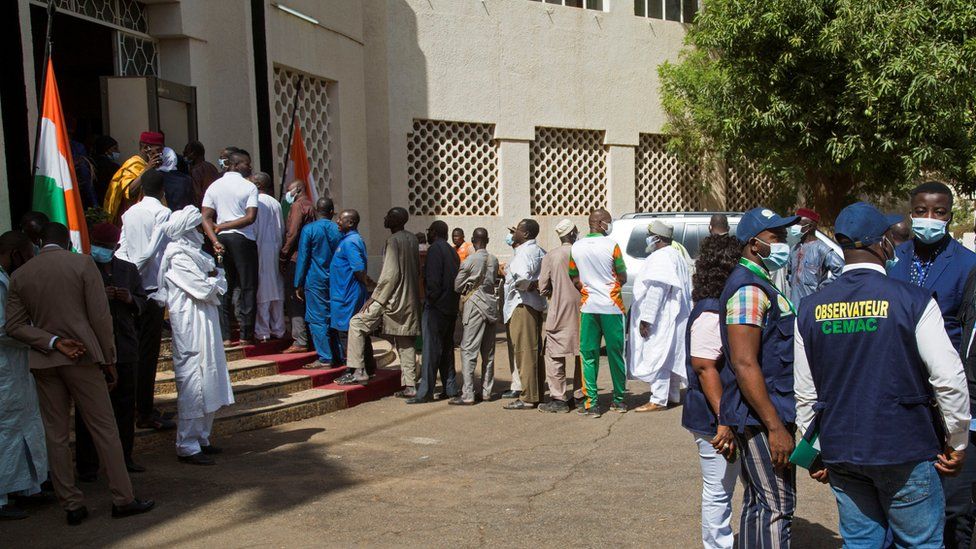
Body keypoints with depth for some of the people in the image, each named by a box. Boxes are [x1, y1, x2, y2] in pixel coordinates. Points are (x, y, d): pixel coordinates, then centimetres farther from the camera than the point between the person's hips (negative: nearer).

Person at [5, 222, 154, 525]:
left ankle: (72, 505, 14)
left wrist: (53, 343, -7)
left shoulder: (19, 276, 6)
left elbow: (14, 325, -1)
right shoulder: (83, 264, -4)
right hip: (83, 358, -3)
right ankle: (123, 499, 7)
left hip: (43, 362, 3)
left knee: (56, 435, 9)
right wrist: (109, 360, -1)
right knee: (104, 428, 3)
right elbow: (100, 316, -7)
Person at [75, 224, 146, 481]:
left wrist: (130, 299, -5)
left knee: (125, 405, 11)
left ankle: (124, 458, 23)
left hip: (125, 347, 4)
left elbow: (142, 301, 16)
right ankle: (87, 465, 7)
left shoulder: (128, 270, 12)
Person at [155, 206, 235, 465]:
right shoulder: (178, 257, -13)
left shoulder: (193, 252, 17)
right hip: (191, 329, -10)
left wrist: (211, 277, -7)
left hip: (205, 326, 10)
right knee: (193, 384, -7)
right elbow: (205, 290, -19)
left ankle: (201, 438, 24)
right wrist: (215, 279, 1)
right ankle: (187, 446, 0)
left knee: (208, 381, 14)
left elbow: (221, 282, 13)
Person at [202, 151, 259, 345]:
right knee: (248, 287, 2)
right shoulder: (249, 187, -3)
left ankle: (224, 336, 8)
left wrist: (215, 240, -9)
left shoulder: (214, 187, 10)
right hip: (243, 239, -4)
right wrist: (225, 226, -6)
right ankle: (246, 335, 2)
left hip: (221, 240, 5)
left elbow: (206, 217, -1)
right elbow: (251, 217, -13)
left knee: (224, 288, 10)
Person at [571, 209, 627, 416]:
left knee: (589, 355, 5)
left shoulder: (576, 247, 3)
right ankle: (619, 400, 18)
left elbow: (575, 279, 10)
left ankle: (592, 403, 2)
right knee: (615, 353, 9)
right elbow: (623, 278, -1)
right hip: (611, 306, -2)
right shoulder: (611, 246, -8)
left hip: (588, 307, 2)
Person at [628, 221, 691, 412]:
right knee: (671, 355, 16)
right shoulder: (677, 256, 17)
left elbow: (655, 290, -23)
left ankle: (658, 400, -8)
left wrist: (646, 318, -22)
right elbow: (685, 288, 21)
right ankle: (673, 395, 24)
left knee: (656, 356, -9)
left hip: (661, 317, -11)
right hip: (675, 316, 11)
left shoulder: (660, 257, -16)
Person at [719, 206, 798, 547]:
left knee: (757, 503, 15)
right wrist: (775, 427, -24)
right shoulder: (749, 289, -17)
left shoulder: (758, 284, 17)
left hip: (757, 416, 10)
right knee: (777, 506, -6)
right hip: (761, 417, -10)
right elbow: (745, 364, -24)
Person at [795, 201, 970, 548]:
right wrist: (957, 443, 2)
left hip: (839, 451, 4)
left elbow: (805, 392, 5)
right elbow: (950, 380, -12)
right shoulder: (913, 301, -12)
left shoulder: (810, 308, 0)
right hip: (904, 451, -4)